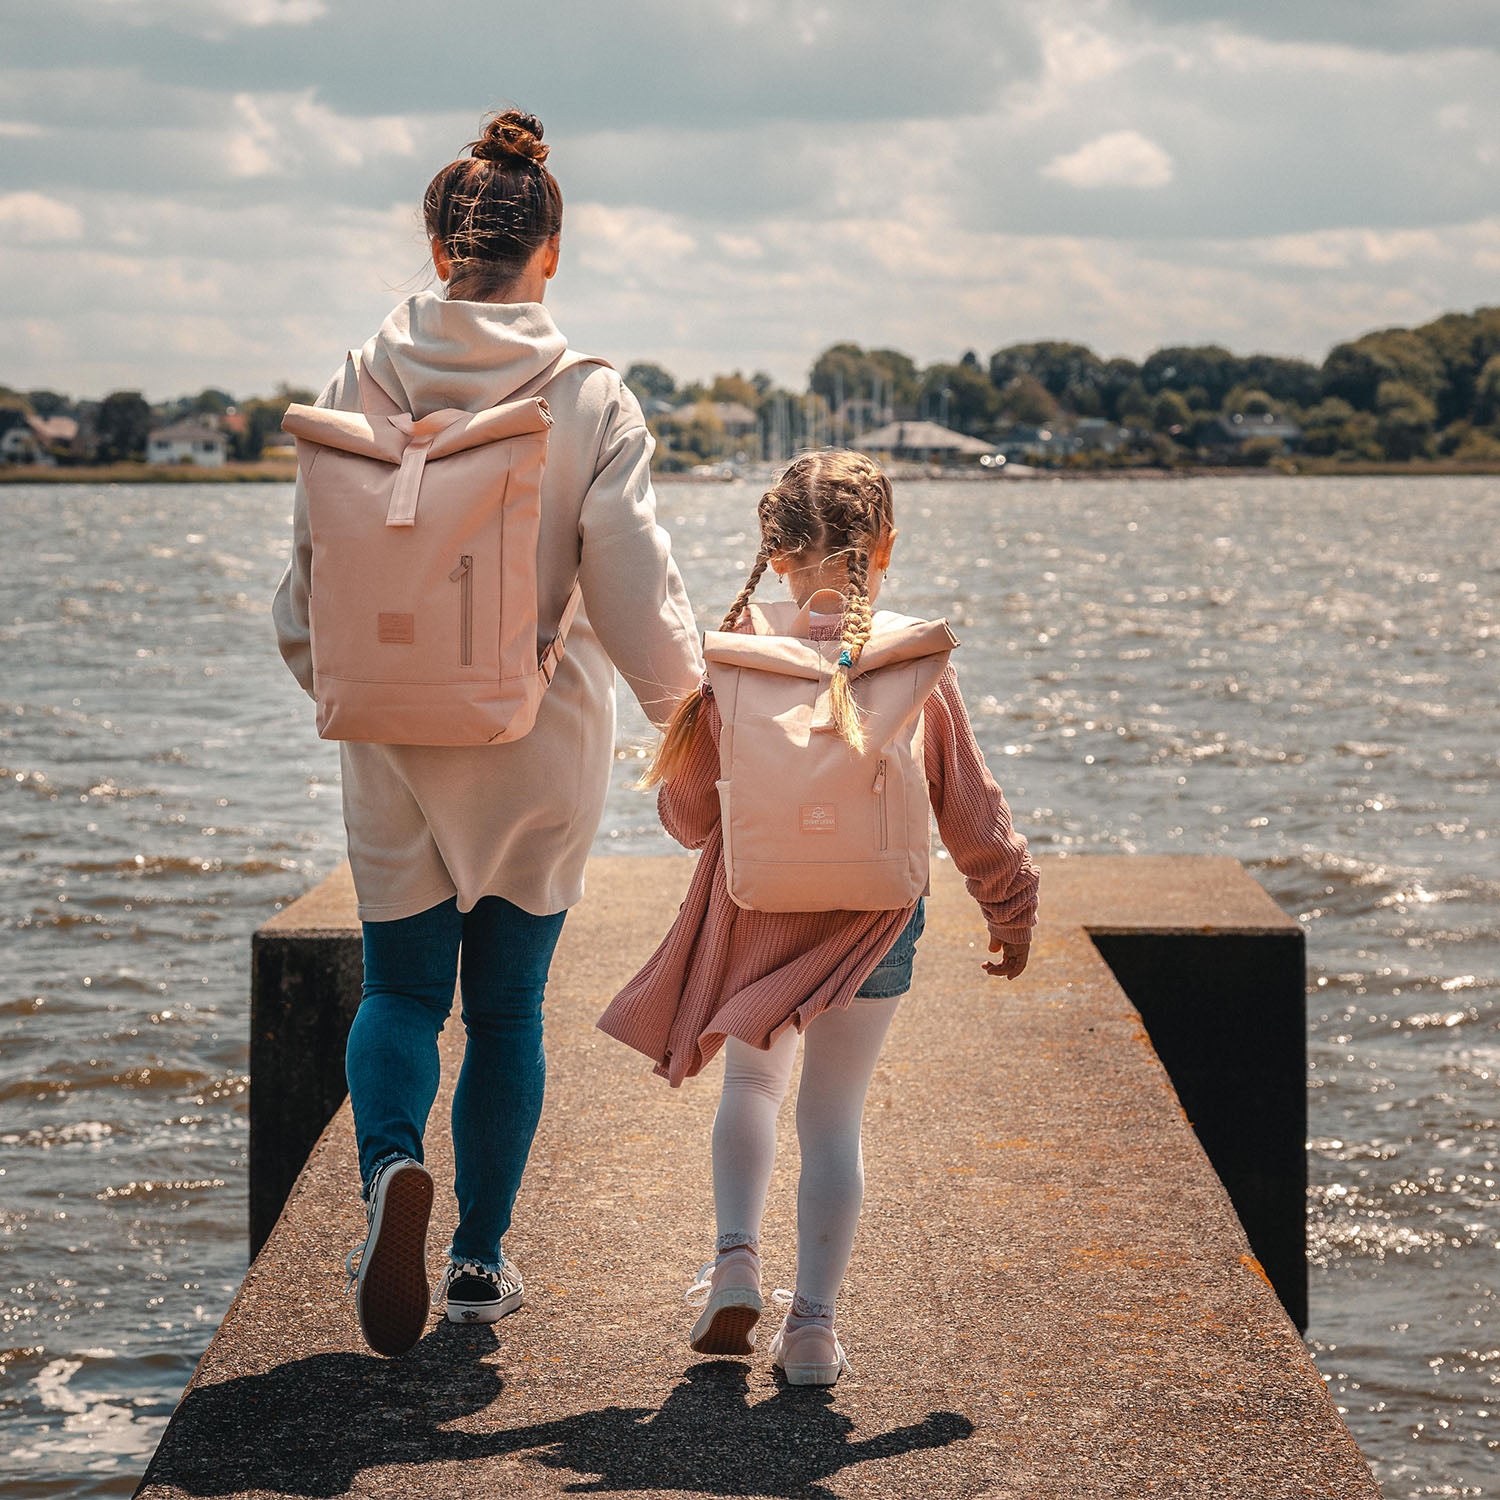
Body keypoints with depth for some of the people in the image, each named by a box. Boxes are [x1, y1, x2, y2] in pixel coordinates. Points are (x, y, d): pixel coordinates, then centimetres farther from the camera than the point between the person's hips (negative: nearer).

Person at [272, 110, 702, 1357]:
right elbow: (635, 589, -14)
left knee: (401, 988, 11)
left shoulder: (361, 387, -6)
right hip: (541, 749, -1)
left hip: (395, 742, 1)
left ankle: (390, 1165, -19)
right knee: (508, 1006, 14)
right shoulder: (591, 402, -12)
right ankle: (482, 1260, 20)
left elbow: (315, 569, 2)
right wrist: (689, 701, 3)